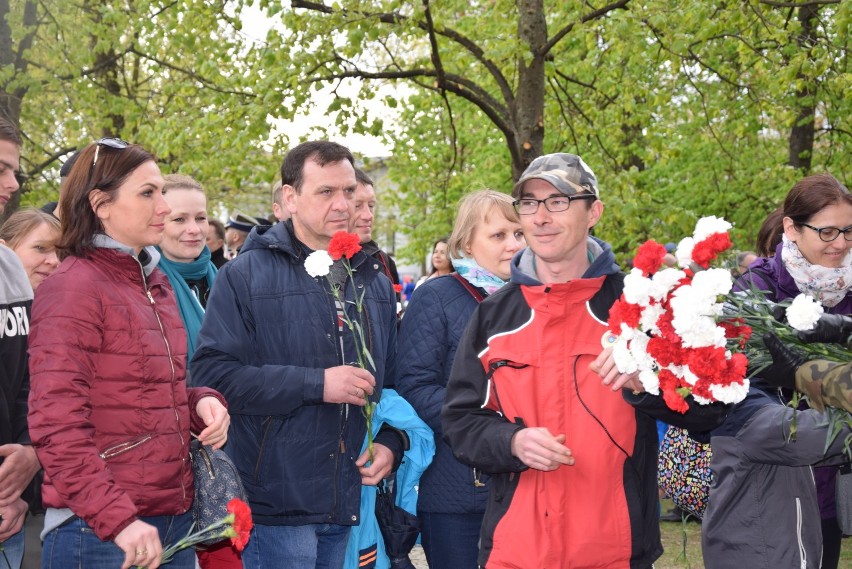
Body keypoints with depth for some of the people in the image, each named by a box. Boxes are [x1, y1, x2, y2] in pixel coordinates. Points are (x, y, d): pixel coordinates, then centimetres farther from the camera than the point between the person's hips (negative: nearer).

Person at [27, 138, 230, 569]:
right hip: (100, 532, -7)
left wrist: (201, 401, 0)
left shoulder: (155, 282, 12)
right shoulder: (74, 287, -12)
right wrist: (117, 519, -22)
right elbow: (57, 425, -17)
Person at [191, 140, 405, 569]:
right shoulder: (245, 275, -3)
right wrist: (316, 384, -18)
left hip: (353, 504, 5)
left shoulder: (375, 283, 16)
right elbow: (212, 373, -15)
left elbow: (392, 380, 22)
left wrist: (390, 443, 3)